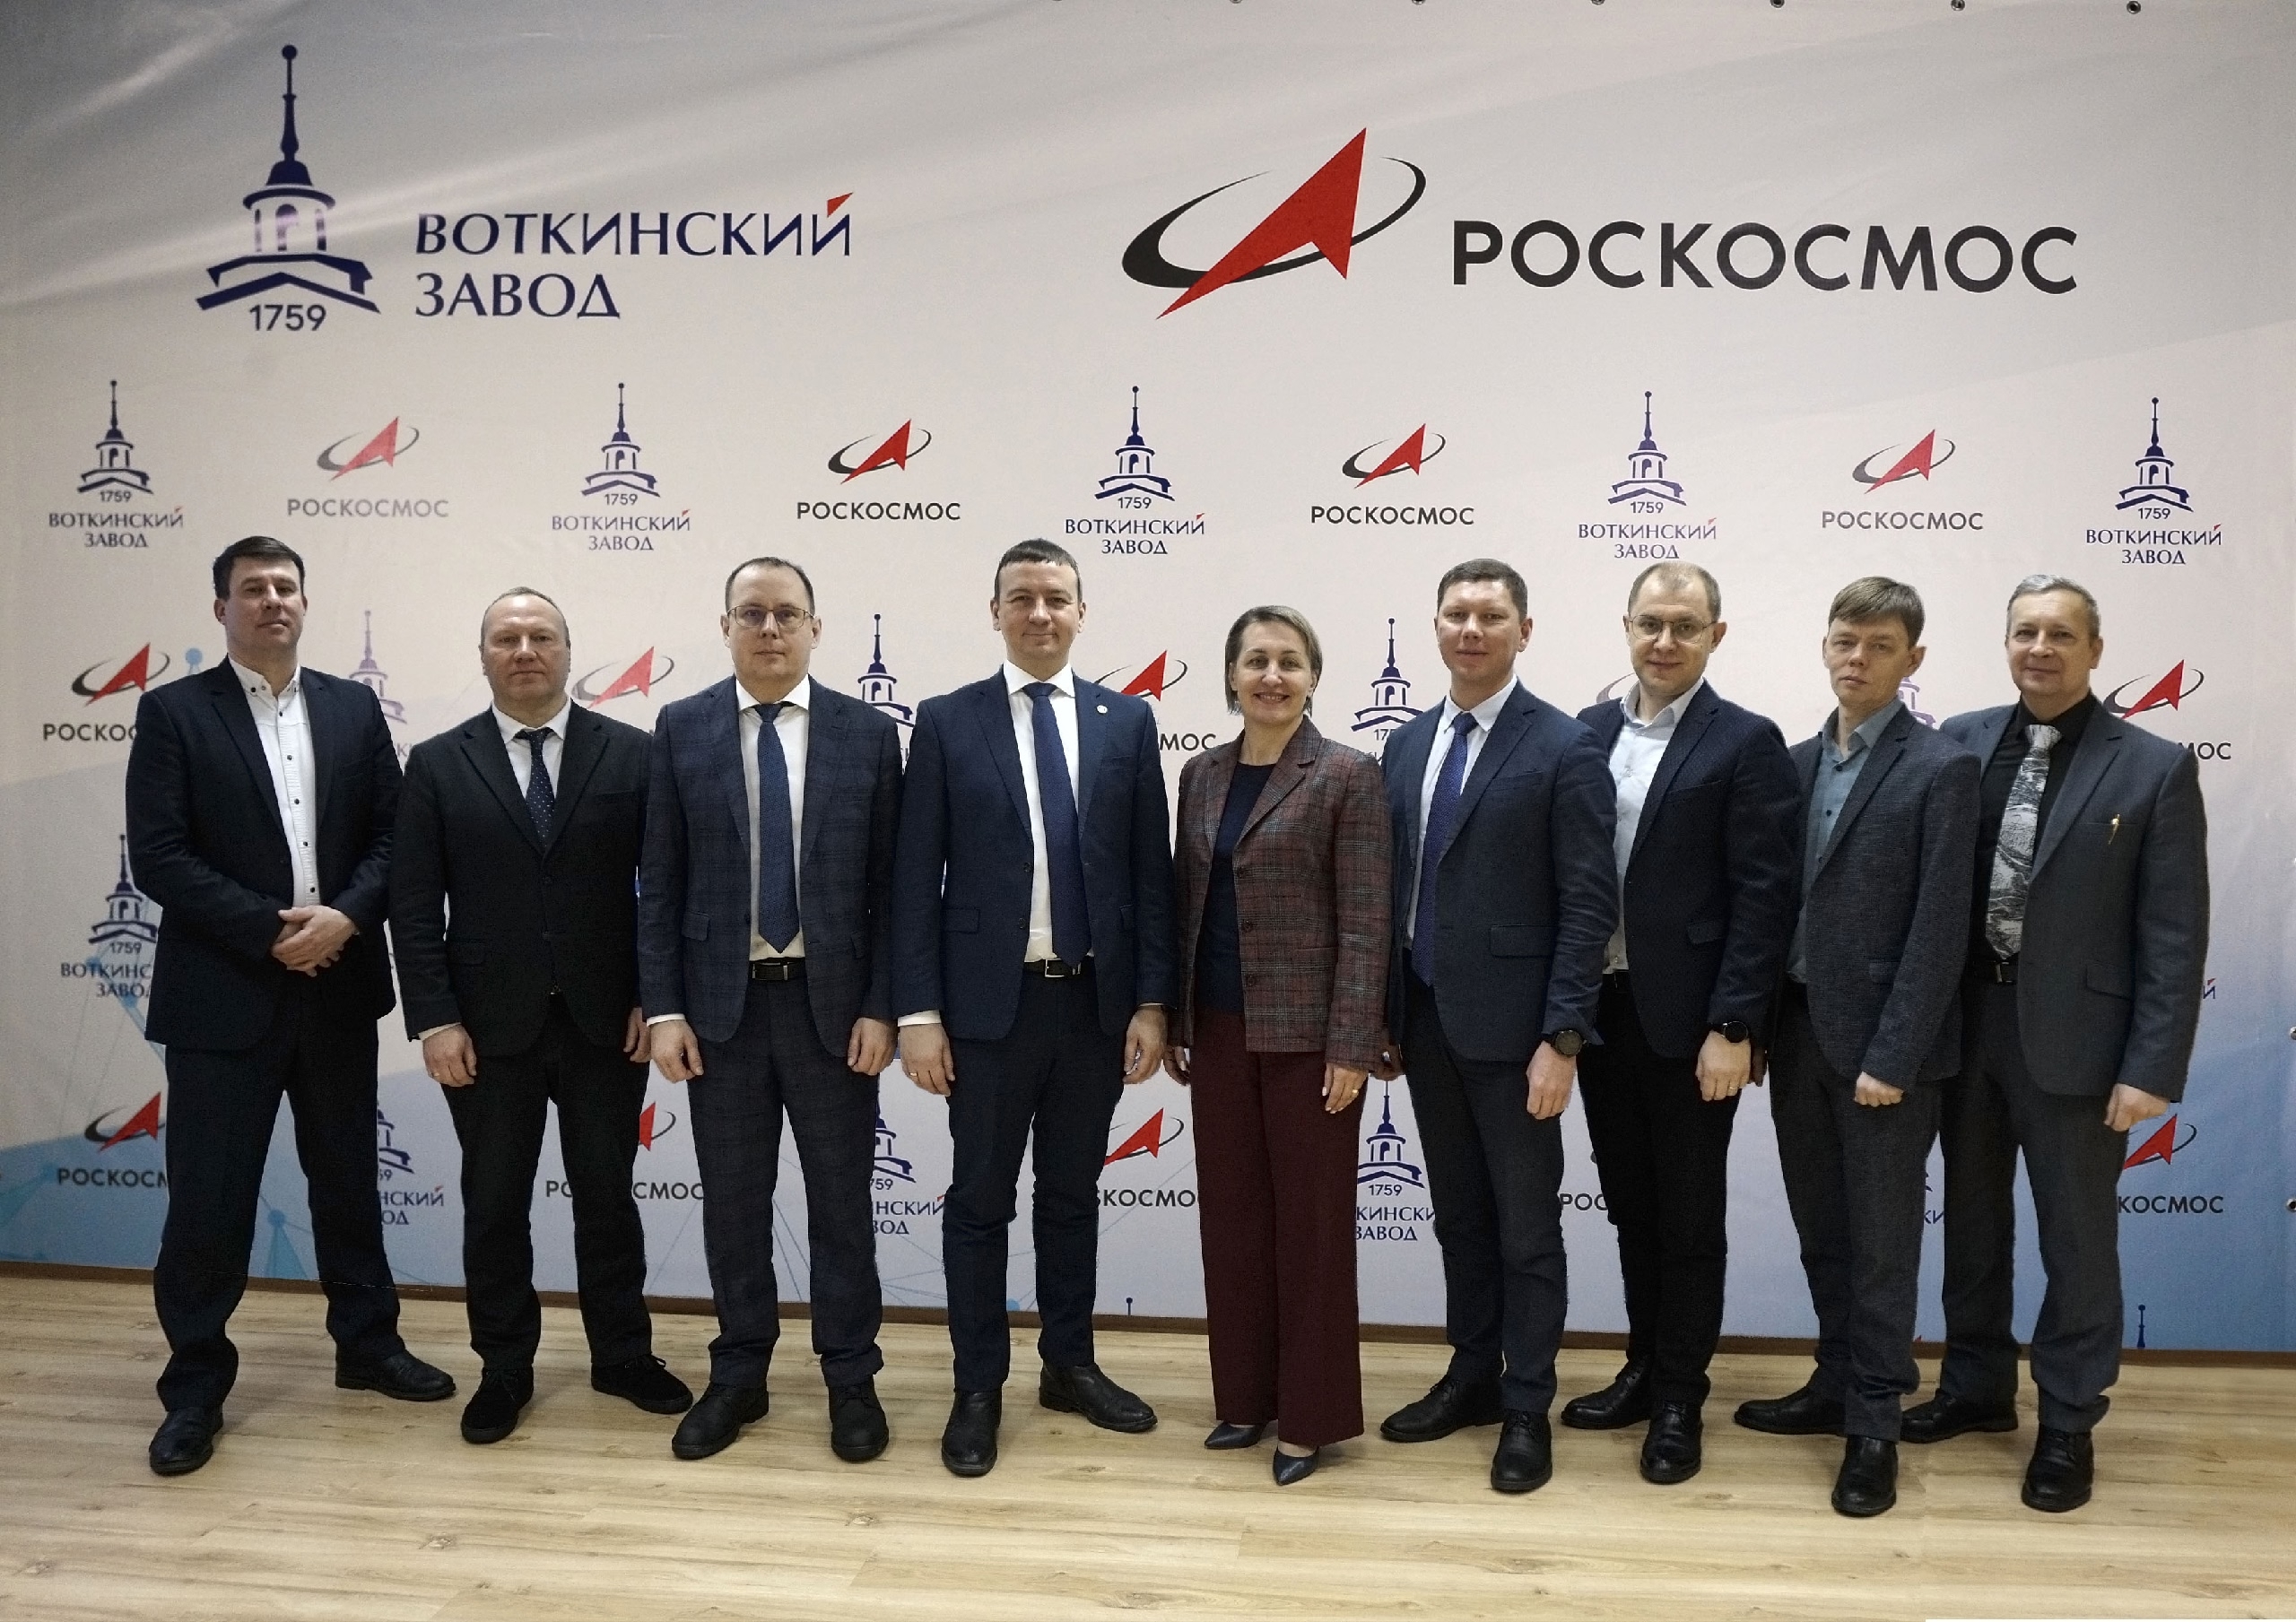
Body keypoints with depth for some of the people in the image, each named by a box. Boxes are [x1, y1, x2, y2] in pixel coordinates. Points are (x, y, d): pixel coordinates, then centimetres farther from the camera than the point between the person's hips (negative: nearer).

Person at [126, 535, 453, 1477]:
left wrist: (344, 916, -13)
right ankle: (196, 1387, 14)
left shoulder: (354, 709, 8)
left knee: (347, 1177, 15)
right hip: (223, 992, -3)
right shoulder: (174, 712, -3)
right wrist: (272, 932, -16)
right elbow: (157, 858, -10)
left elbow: (391, 833, 4)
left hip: (338, 987, 4)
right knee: (208, 1196, 1)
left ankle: (367, 1344, 29)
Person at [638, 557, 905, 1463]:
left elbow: (888, 884, 0)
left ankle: (851, 1379, 21)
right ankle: (739, 1377, 25)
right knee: (733, 1201, 10)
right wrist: (663, 1007, -5)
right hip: (722, 1001, 1)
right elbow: (659, 882, 2)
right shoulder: (681, 729, 2)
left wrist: (880, 1007, -7)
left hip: (832, 1002, -1)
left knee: (842, 1201, 8)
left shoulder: (868, 733, 0)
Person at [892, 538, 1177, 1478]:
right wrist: (919, 1013, -8)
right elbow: (917, 879, -3)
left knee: (1073, 1196, 14)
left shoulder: (1127, 722, 5)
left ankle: (1069, 1367, 29)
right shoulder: (947, 723, -1)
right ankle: (978, 1389, 19)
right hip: (989, 1003, -2)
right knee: (980, 1201, 7)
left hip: (1096, 1003, 2)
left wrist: (1151, 1002, -2)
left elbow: (1150, 871, 4)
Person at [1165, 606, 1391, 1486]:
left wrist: (1352, 1046, -15)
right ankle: (1246, 1394, 25)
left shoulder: (1348, 776, -8)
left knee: (1310, 1219, 3)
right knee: (1231, 1213, 11)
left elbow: (1364, 921, -11)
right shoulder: (1202, 774, 9)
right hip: (1219, 1031, 5)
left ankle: (1310, 1413, 15)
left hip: (1307, 1031, -5)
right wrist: (1172, 1019, 10)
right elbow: (1186, 902, 13)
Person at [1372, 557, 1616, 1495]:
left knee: (1526, 1227, 5)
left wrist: (1562, 1038, -16)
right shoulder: (1406, 745, 9)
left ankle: (1527, 1409, 17)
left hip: (1510, 1026, -5)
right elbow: (1394, 887, 12)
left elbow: (1589, 904, -12)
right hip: (1425, 1019, 6)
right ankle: (1471, 1376, 30)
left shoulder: (1563, 750, -9)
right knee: (1458, 1216, 16)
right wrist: (1383, 1016, 9)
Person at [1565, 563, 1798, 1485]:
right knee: (1631, 1208, 16)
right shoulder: (1587, 734, 7)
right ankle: (1645, 1367, 31)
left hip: (1688, 1021, -5)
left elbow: (1764, 897, -11)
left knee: (1689, 1218, 7)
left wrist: (1732, 1028, -15)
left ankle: (1680, 1399, 20)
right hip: (1600, 1010, 5)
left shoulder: (1746, 744, -7)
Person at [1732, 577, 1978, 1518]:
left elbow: (1939, 929, -13)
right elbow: (1780, 900, 10)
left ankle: (1874, 1423, 13)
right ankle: (1837, 1384, 29)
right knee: (1821, 1230, 15)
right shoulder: (1796, 763, 9)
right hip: (1799, 1033, 6)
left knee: (1881, 1239, 3)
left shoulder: (1940, 770, -9)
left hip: (1881, 1042, -6)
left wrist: (1892, 1057, -16)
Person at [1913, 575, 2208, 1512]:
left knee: (2077, 1240, 9)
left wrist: (2153, 1068, -12)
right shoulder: (1960, 744, 1)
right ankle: (1976, 1386, 35)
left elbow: (2175, 936, -8)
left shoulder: (2155, 769, -7)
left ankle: (2068, 1425, 24)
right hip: (1967, 1025, 4)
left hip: (2074, 1038, -3)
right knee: (1972, 1219, 18)